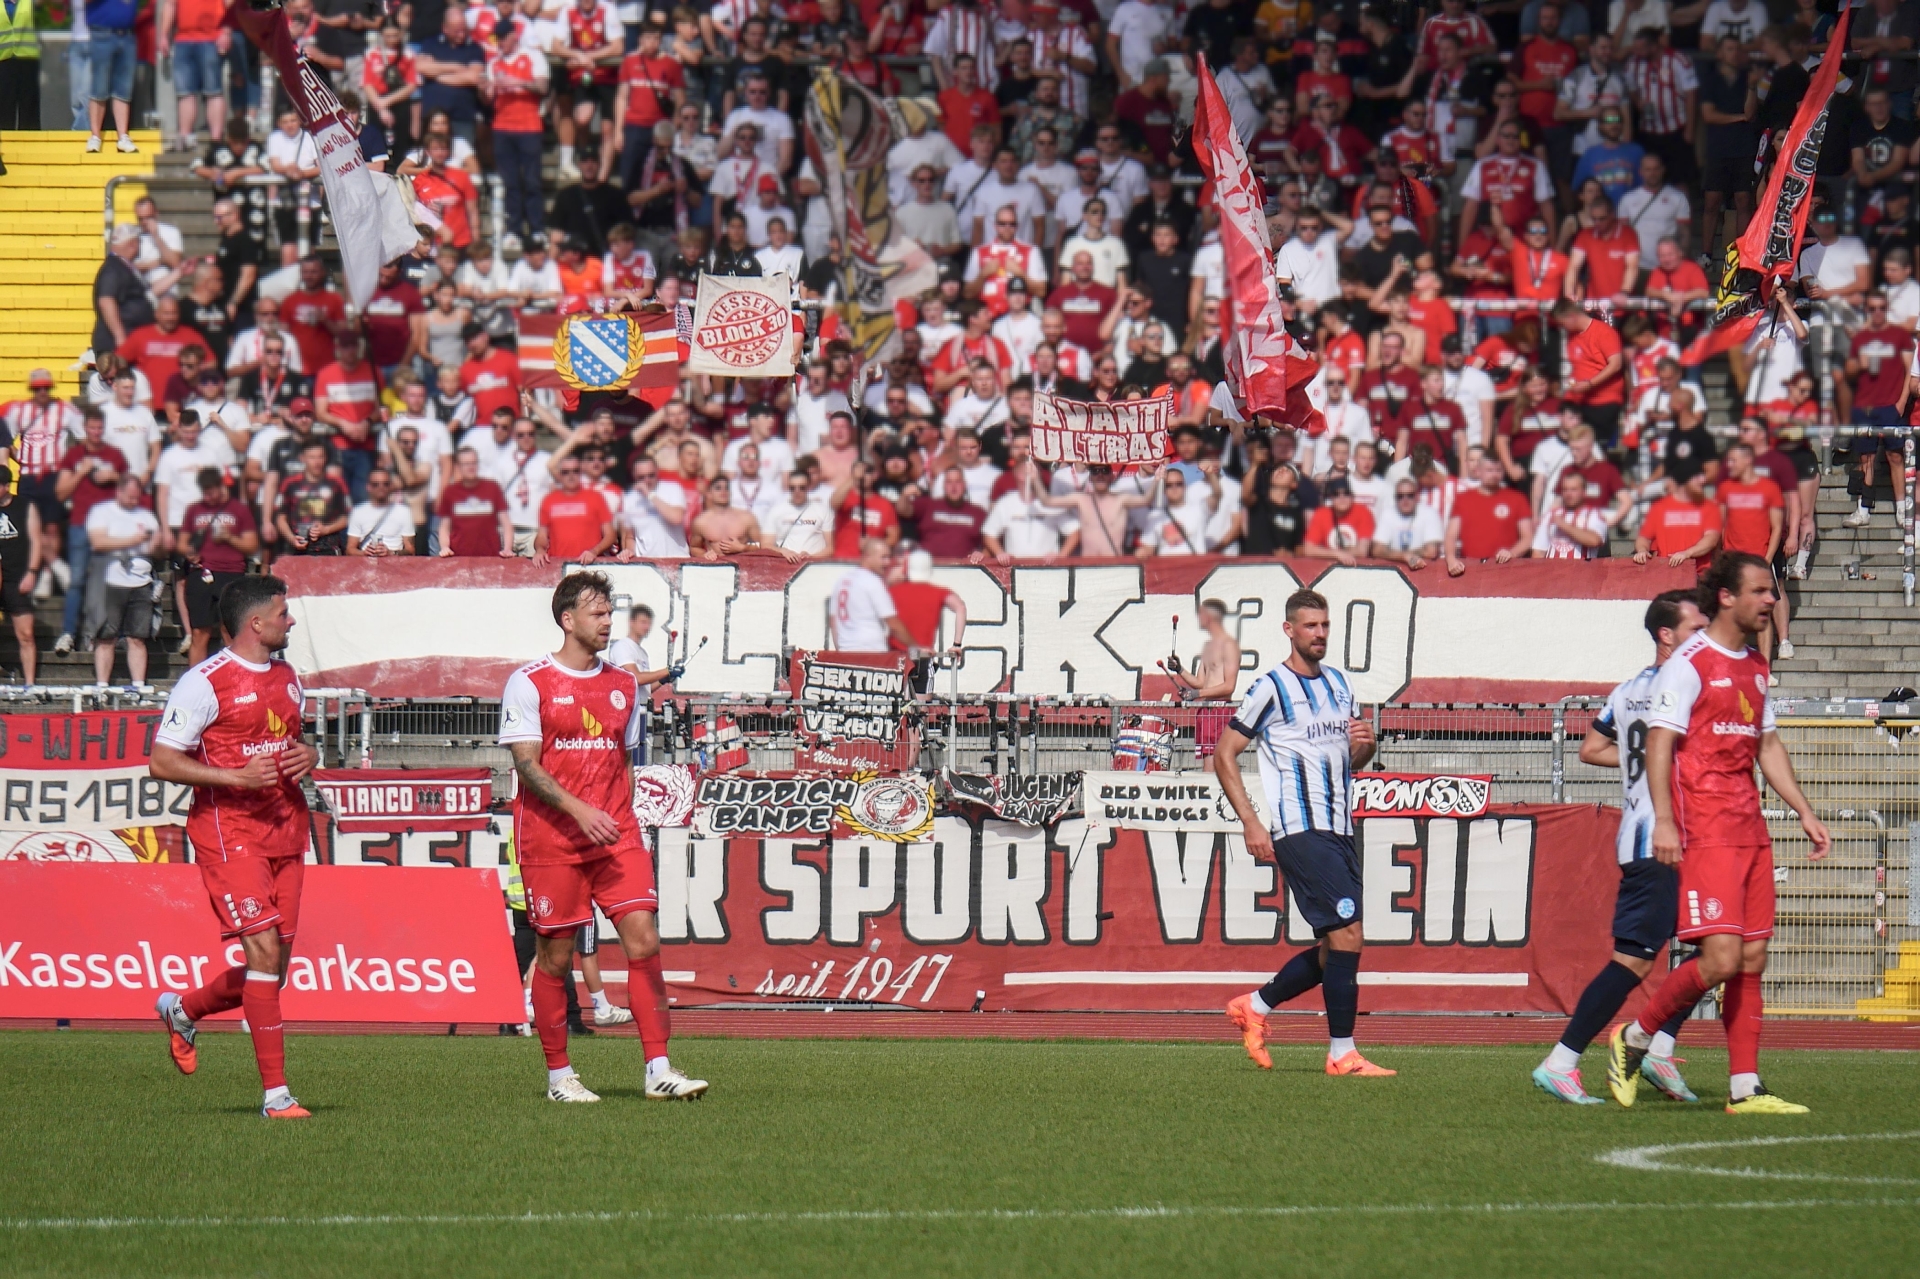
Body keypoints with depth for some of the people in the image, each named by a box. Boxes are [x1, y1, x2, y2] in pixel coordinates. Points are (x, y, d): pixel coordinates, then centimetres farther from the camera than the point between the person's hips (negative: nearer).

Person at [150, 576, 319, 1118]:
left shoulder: (286, 677, 16)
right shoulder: (205, 683, -10)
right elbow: (161, 762, -11)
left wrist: (308, 756, 3)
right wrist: (237, 777, -20)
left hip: (286, 830, 8)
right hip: (228, 833, -8)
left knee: (273, 967, 8)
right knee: (265, 952, -15)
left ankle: (182, 1010, 36)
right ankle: (275, 1093, -13)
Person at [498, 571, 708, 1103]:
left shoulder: (623, 685, 13)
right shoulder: (530, 683, -3)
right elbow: (526, 763, -10)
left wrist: (624, 821, 9)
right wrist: (579, 810, -20)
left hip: (616, 839, 4)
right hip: (551, 839, -4)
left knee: (644, 942, -9)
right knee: (555, 955, 1)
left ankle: (659, 1070, -9)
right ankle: (558, 1075, 13)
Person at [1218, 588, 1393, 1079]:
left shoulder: (1340, 684, 16)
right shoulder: (1271, 688, -5)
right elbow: (1224, 754, -4)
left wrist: (1364, 745, 0)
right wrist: (1252, 822, -12)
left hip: (1339, 831, 8)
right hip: (1300, 831, -8)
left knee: (1334, 949, 9)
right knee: (1346, 933, -16)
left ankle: (1254, 1007, 26)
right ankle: (1342, 1053, -13)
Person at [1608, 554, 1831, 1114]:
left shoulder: (1755, 667, 17)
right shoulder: (1690, 663, -8)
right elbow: (1659, 742, -12)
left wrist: (1805, 812, 20)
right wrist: (1663, 821, -21)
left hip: (1750, 830, 8)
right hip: (1706, 833, -8)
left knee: (1752, 958, 5)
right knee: (1721, 957, -15)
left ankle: (1744, 1088, 7)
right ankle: (1634, 1039, 3)